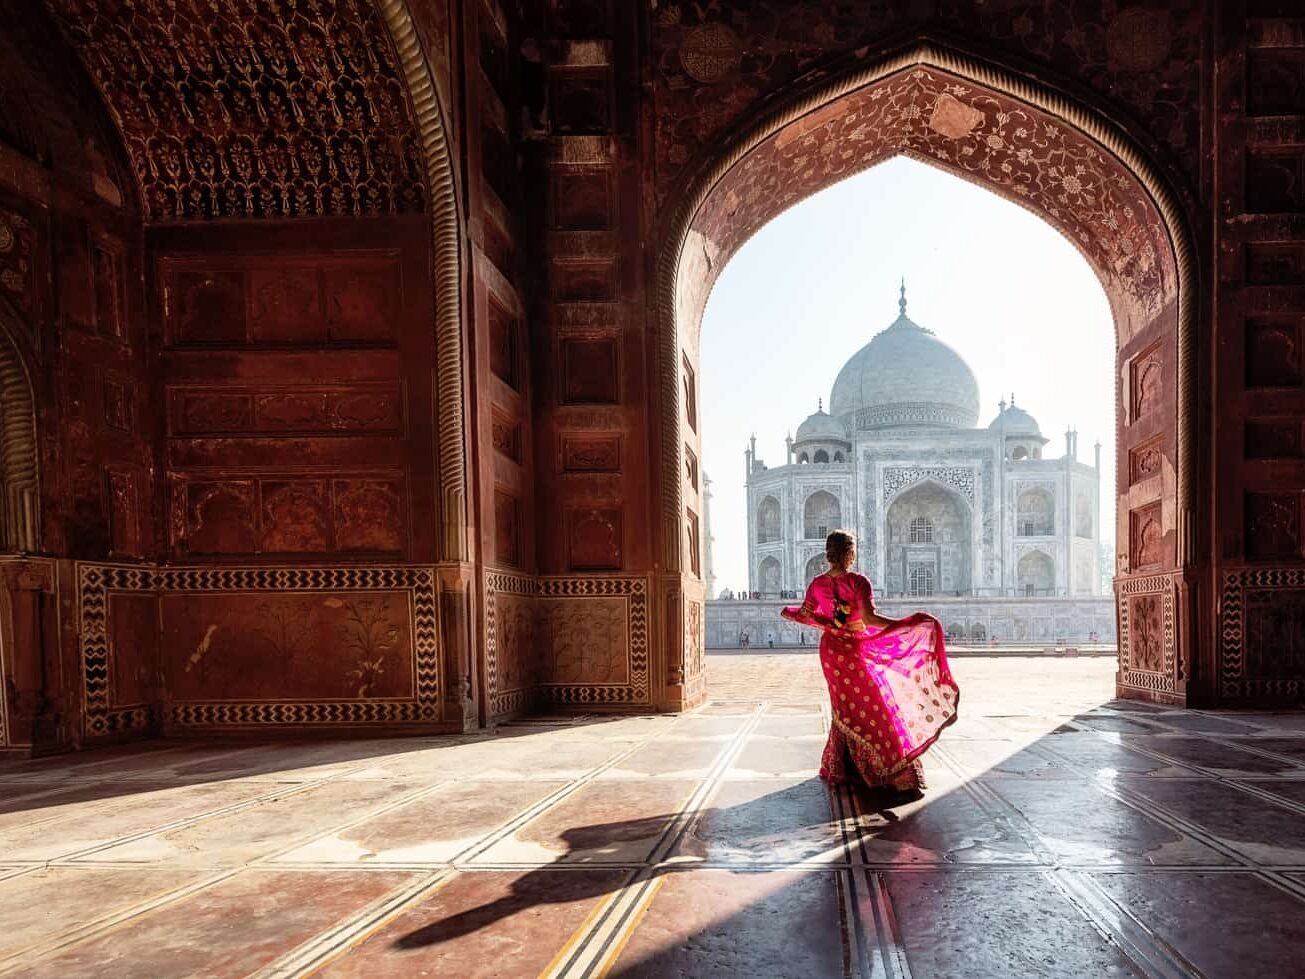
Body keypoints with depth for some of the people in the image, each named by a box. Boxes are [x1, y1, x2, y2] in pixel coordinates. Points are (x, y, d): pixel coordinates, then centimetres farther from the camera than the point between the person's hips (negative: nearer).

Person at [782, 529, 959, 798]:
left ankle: (841, 768, 27)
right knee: (875, 708, 1)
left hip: (831, 652, 5)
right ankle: (898, 775, 2)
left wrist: (788, 612, 27)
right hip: (857, 652, -5)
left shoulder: (818, 583, -4)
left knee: (846, 709, 20)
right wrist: (910, 623, -27)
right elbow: (870, 619, -28)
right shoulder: (858, 582, -19)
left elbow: (805, 615, 5)